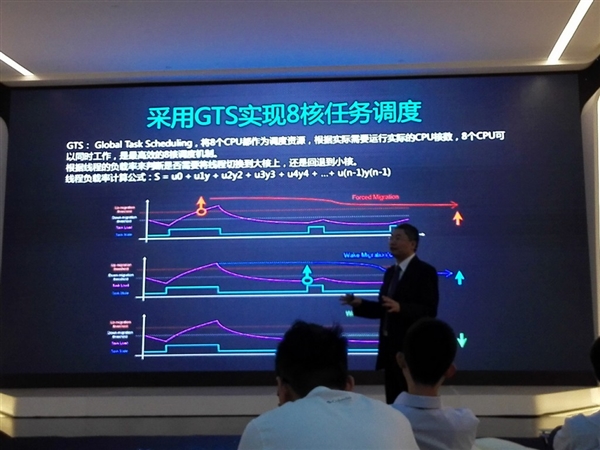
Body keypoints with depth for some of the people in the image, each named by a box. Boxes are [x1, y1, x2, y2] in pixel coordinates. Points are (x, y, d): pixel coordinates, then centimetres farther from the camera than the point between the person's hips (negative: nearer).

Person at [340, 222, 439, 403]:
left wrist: (400, 307, -32)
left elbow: (429, 311, -18)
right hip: (390, 347, 8)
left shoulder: (425, 271, -9)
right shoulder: (390, 272, 15)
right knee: (393, 403, 13)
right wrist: (360, 303, 2)